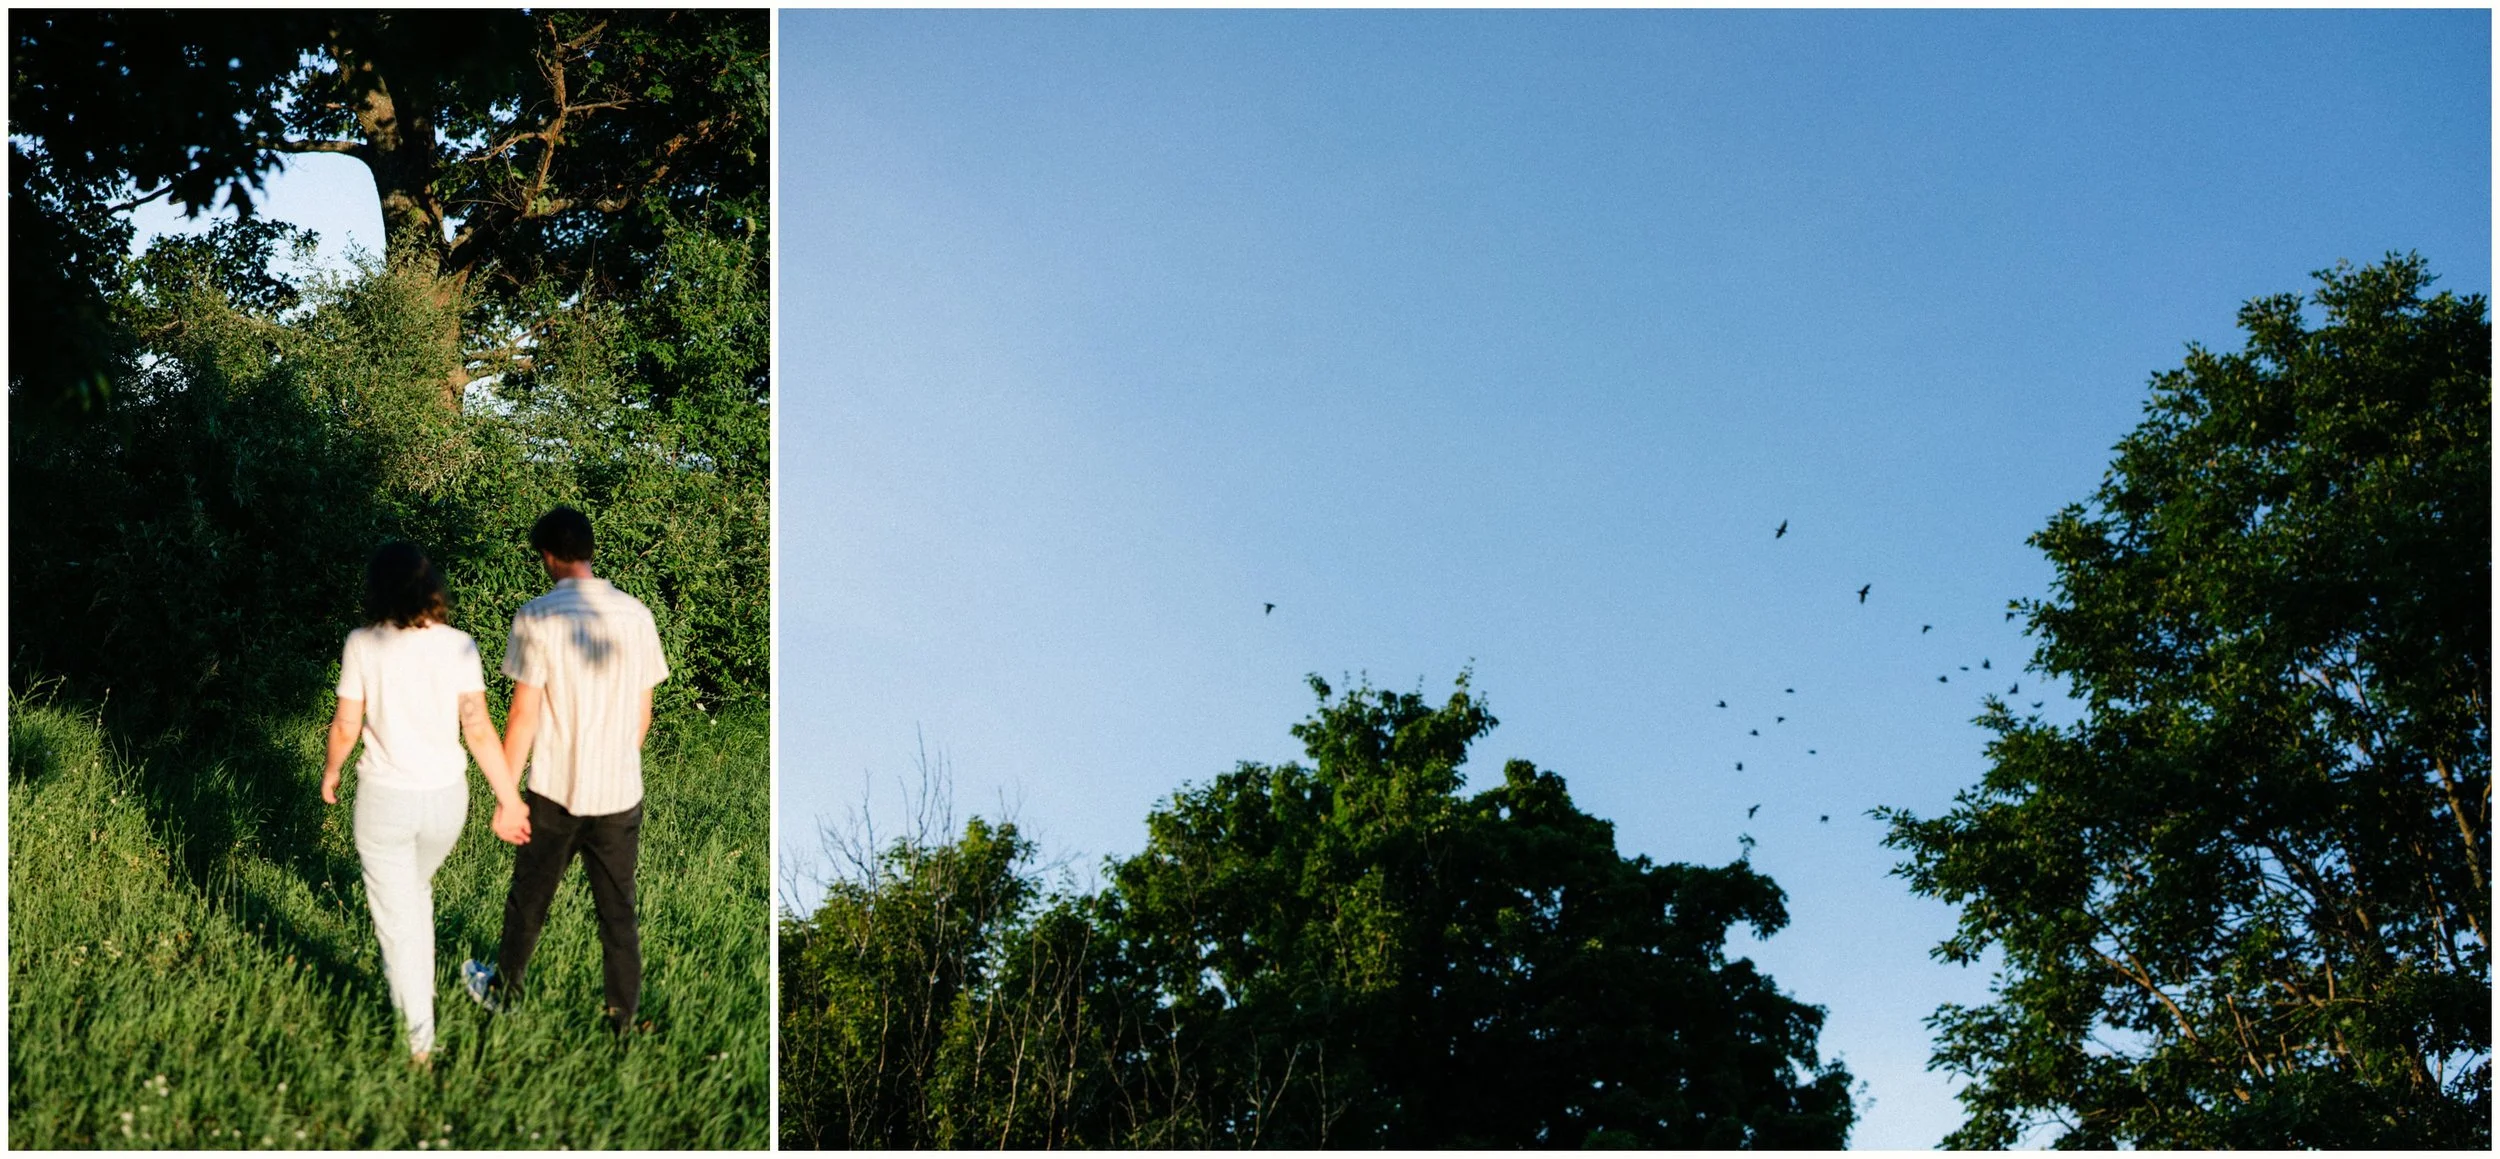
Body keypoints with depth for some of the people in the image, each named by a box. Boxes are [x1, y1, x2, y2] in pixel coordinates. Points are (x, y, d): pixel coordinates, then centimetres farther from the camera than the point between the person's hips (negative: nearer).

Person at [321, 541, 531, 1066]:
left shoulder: (363, 645, -11)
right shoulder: (459, 646, -8)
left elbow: (346, 727, -4)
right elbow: (478, 729, -8)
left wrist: (330, 772, 16)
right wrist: (509, 798, -1)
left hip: (384, 799, -3)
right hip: (446, 796, 3)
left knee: (396, 914, 8)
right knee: (416, 889, 30)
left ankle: (420, 1036, 9)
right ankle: (421, 988, 45)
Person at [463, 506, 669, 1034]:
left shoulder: (537, 617, -14)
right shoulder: (636, 614, -3)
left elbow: (525, 716, -13)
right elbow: (643, 712, 5)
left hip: (555, 791, -2)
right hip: (621, 793, 2)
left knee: (529, 899, 19)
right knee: (618, 910, 12)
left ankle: (504, 990, 38)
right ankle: (623, 1017, 20)